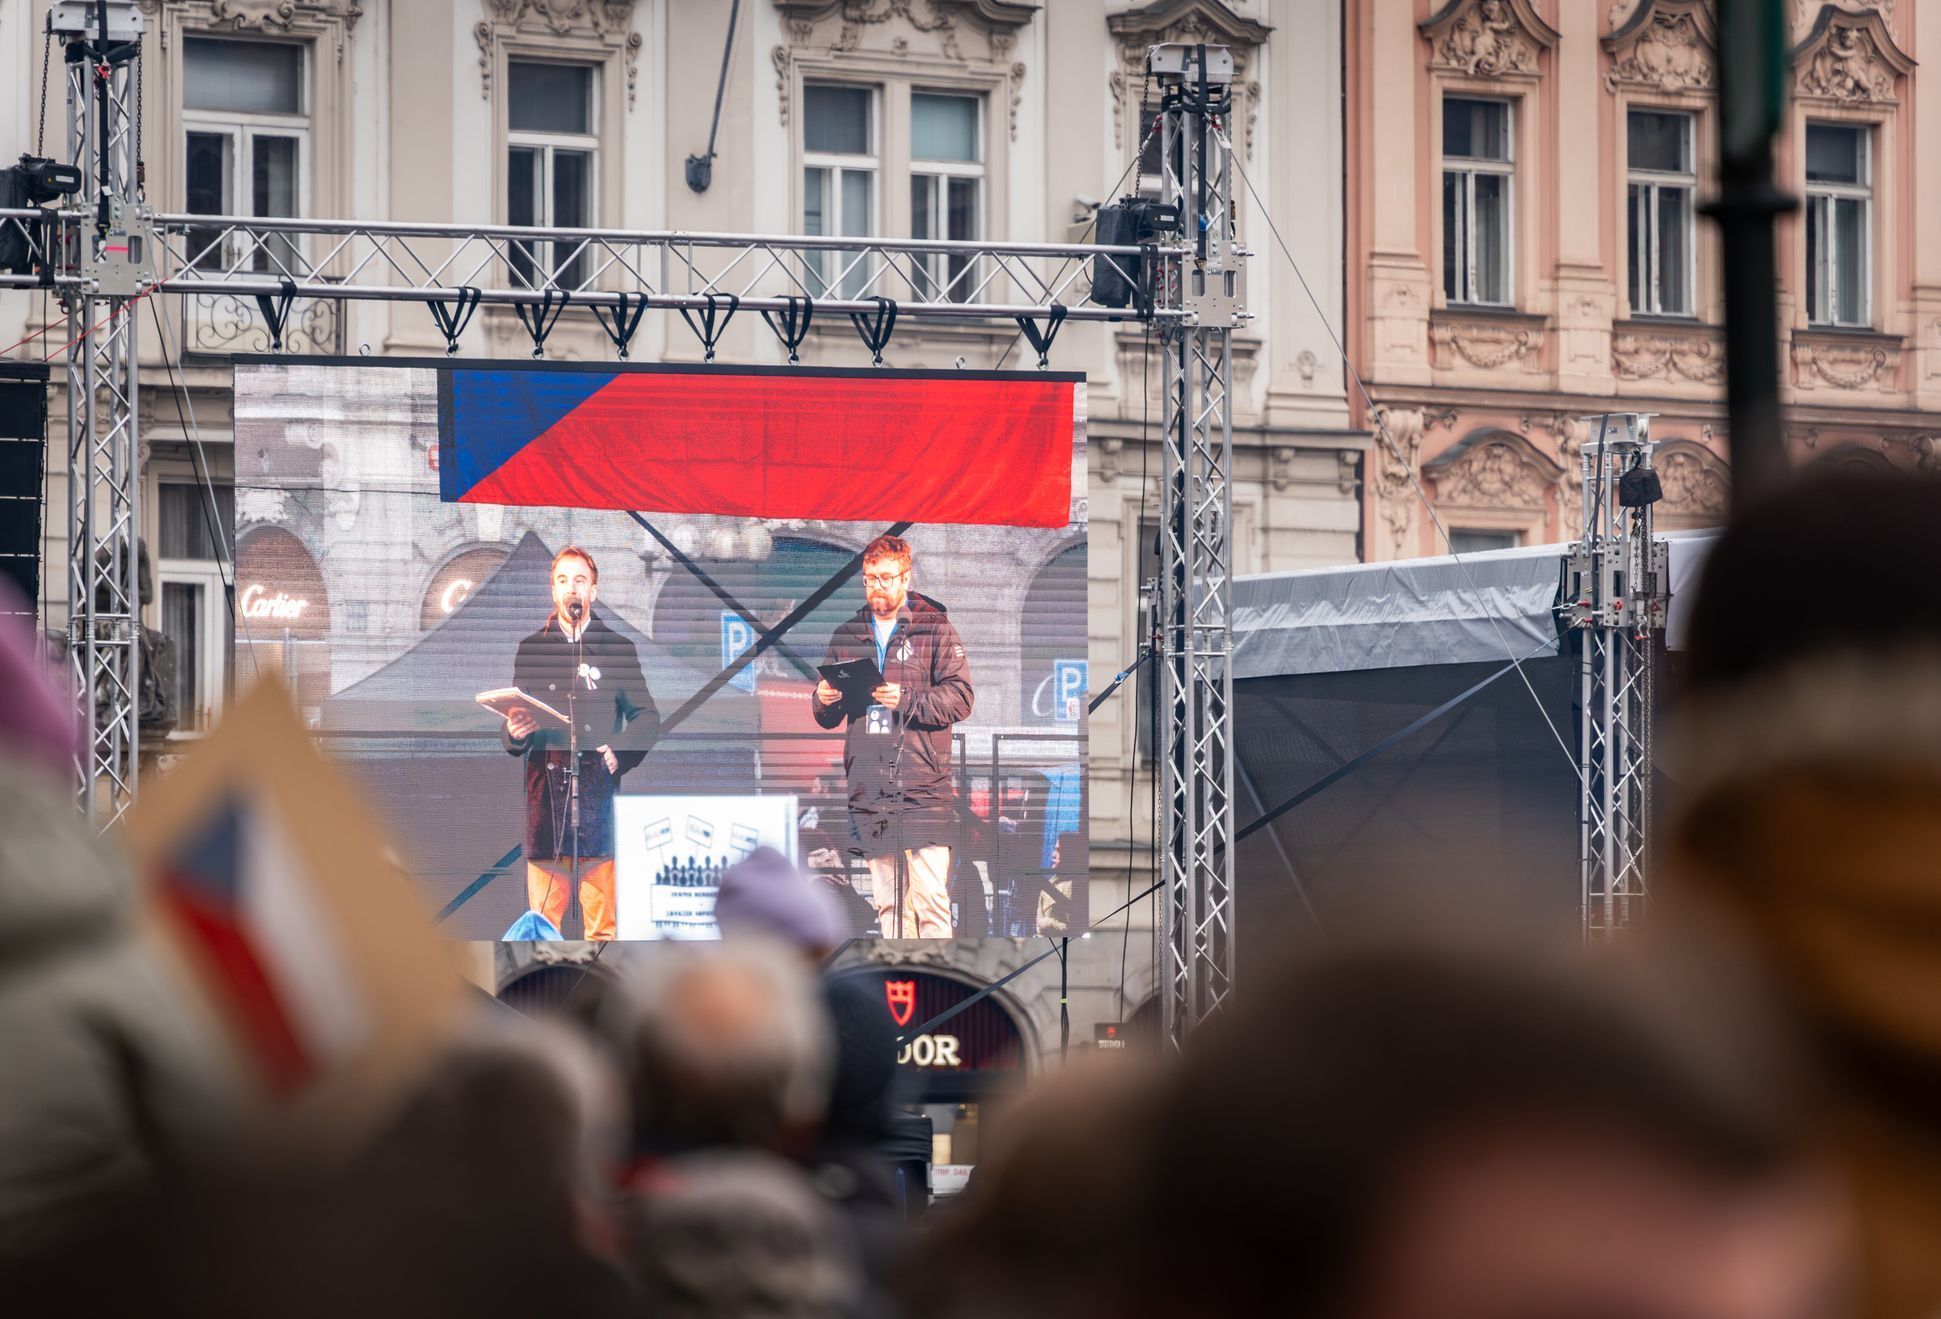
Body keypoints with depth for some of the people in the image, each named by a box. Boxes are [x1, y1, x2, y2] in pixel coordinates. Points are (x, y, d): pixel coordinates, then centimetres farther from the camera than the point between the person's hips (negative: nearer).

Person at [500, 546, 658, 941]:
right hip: (546, 788, 1)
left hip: (600, 789, -1)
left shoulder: (618, 649, 11)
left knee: (603, 919, -4)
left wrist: (620, 753, -8)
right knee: (543, 922, -4)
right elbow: (515, 718, 13)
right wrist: (515, 733, -10)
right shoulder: (531, 649, 15)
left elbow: (646, 715, 9)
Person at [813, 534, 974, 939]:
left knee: (930, 900, -9)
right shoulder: (847, 637, 17)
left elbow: (959, 698, -5)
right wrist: (824, 701, -4)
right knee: (887, 902, 7)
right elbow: (827, 718, 19)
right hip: (869, 791, 4)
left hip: (922, 788, -4)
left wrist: (906, 700, -18)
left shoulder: (936, 629, 4)